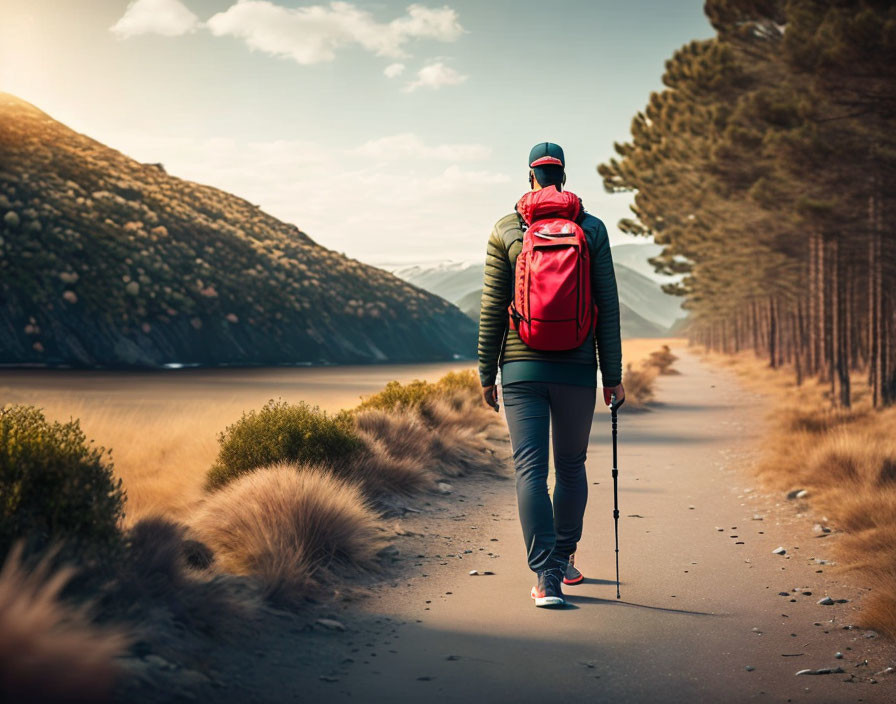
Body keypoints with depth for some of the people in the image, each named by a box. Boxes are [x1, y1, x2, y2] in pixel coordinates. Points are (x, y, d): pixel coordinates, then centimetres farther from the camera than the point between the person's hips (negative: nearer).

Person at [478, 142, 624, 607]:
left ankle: (546, 578, -12)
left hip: (521, 367, -1)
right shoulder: (592, 229, 3)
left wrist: (486, 373, 7)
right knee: (571, 466, 17)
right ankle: (564, 560, 30)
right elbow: (607, 307, 1)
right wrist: (612, 375, 6)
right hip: (577, 368, 1)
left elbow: (492, 308, 0)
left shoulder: (505, 231, 1)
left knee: (530, 469, -3)